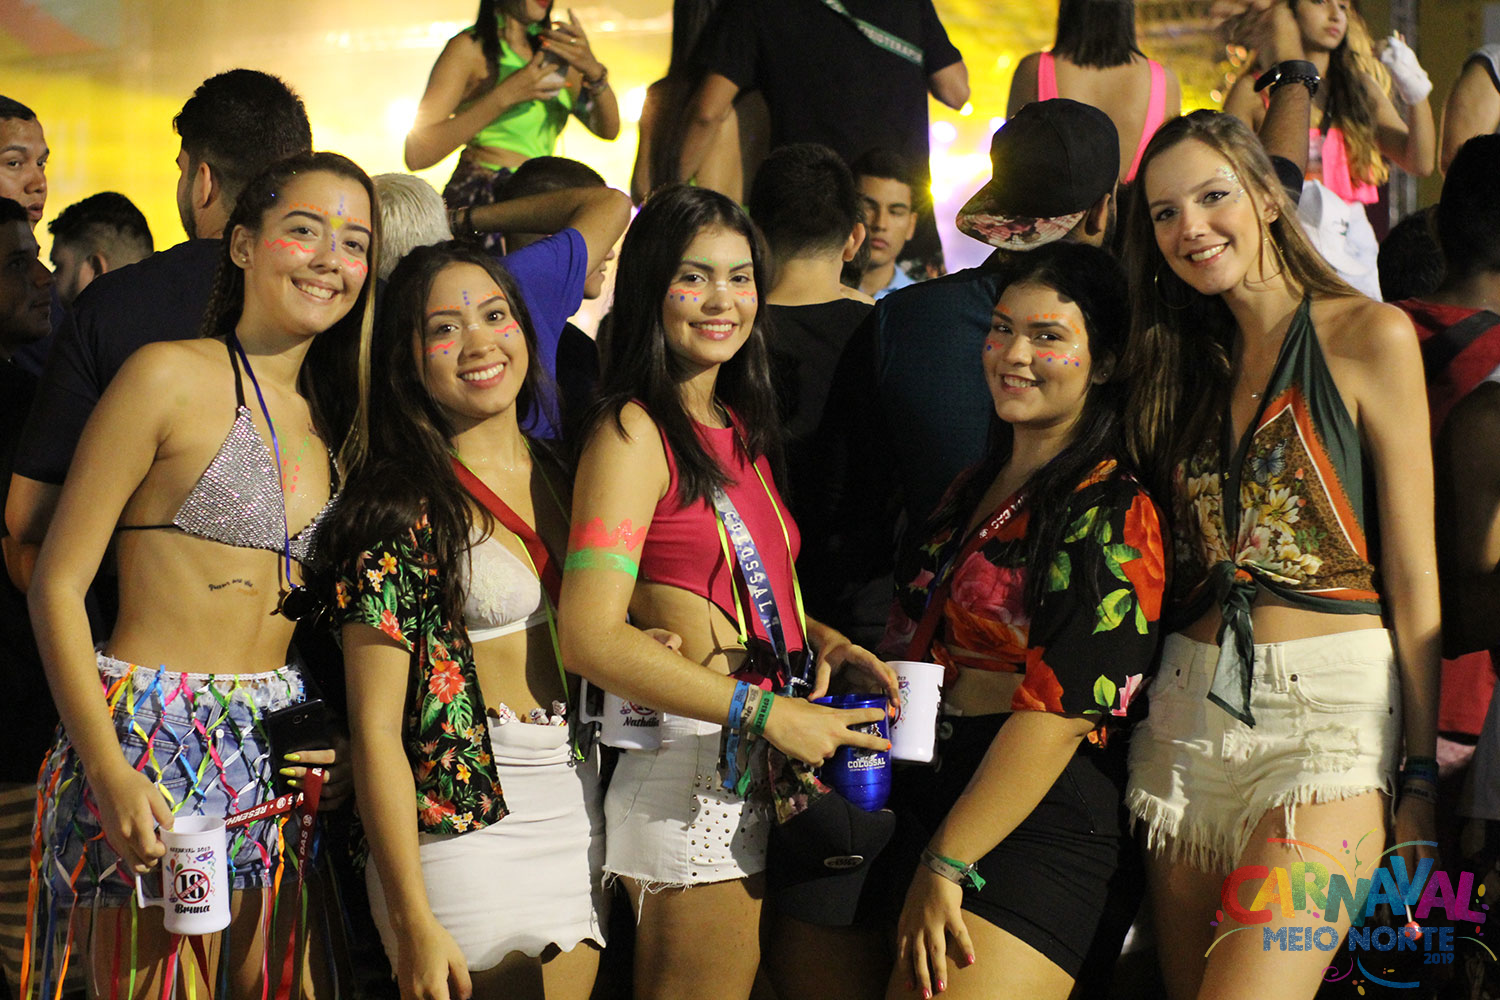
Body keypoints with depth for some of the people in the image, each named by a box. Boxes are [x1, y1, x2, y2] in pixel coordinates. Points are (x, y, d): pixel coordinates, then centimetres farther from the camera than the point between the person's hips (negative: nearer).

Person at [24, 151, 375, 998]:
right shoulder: (171, 375, -4)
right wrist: (108, 771, -18)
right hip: (150, 743, -6)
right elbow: (58, 585, -8)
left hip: (282, 757, 6)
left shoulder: (330, 422, 14)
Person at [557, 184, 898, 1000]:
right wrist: (770, 712, -18)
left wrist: (820, 638, 4)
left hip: (767, 775, 8)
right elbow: (591, 637, -19)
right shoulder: (634, 432, -10)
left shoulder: (738, 428, 16)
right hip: (692, 768, -8)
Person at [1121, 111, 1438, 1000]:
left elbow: (1414, 574, -5)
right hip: (1192, 707, 6)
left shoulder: (1368, 336, -3)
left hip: (1332, 704, -5)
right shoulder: (1185, 359, 15)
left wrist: (1420, 778, -8)